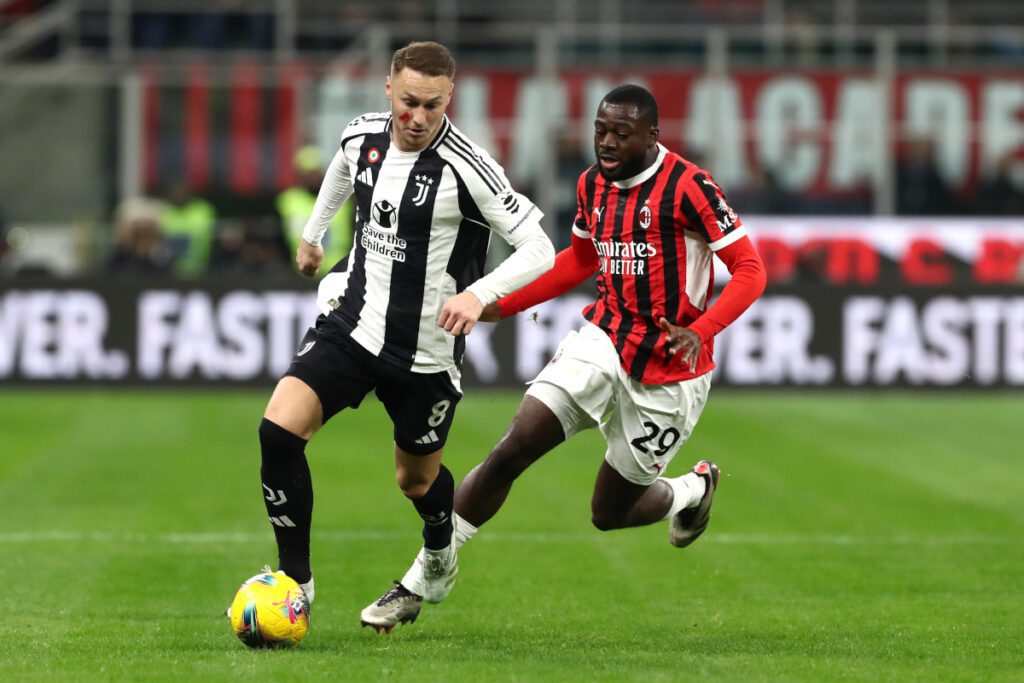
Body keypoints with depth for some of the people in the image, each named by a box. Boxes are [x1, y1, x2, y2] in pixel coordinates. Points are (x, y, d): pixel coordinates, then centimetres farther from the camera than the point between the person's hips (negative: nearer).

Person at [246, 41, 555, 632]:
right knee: (278, 430, -17)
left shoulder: (465, 167, -20)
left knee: (417, 478, 14)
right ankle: (295, 582, -3)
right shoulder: (363, 136, -4)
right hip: (352, 325, 3)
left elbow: (539, 250, -19)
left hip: (426, 354, -3)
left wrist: (480, 293, -36)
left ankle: (440, 547, 52)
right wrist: (313, 234, 36)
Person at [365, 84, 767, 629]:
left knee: (610, 513, 5)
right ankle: (421, 583, -8)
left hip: (669, 373, -5)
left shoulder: (688, 188, -16)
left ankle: (693, 491, 39)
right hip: (603, 343, 5)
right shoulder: (592, 185, 3)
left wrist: (700, 331, -30)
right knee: (509, 453, -14)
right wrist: (502, 304, 14)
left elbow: (750, 269, -15)